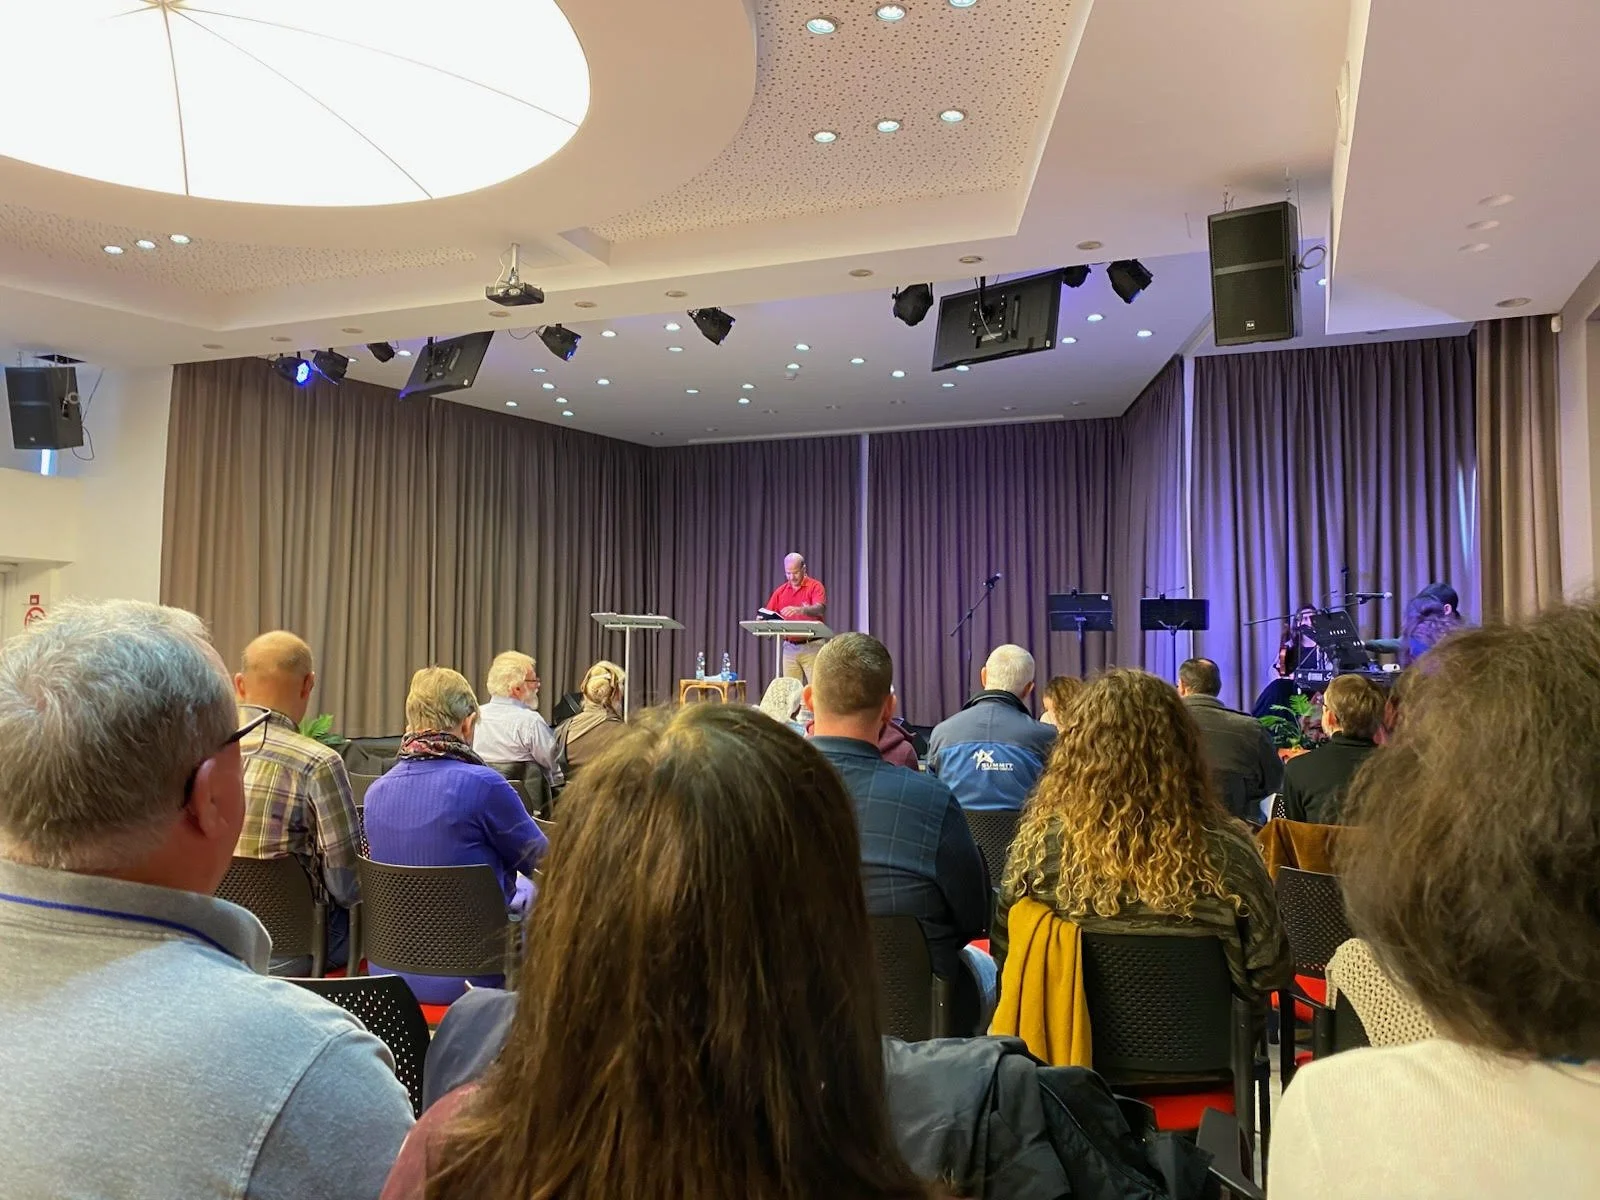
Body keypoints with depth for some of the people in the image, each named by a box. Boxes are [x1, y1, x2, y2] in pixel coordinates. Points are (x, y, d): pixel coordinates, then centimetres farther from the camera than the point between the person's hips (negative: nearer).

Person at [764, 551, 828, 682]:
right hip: (789, 647, 4)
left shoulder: (815, 586, -2)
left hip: (811, 646, -4)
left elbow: (819, 609, -19)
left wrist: (800, 610, -38)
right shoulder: (780, 591, 12)